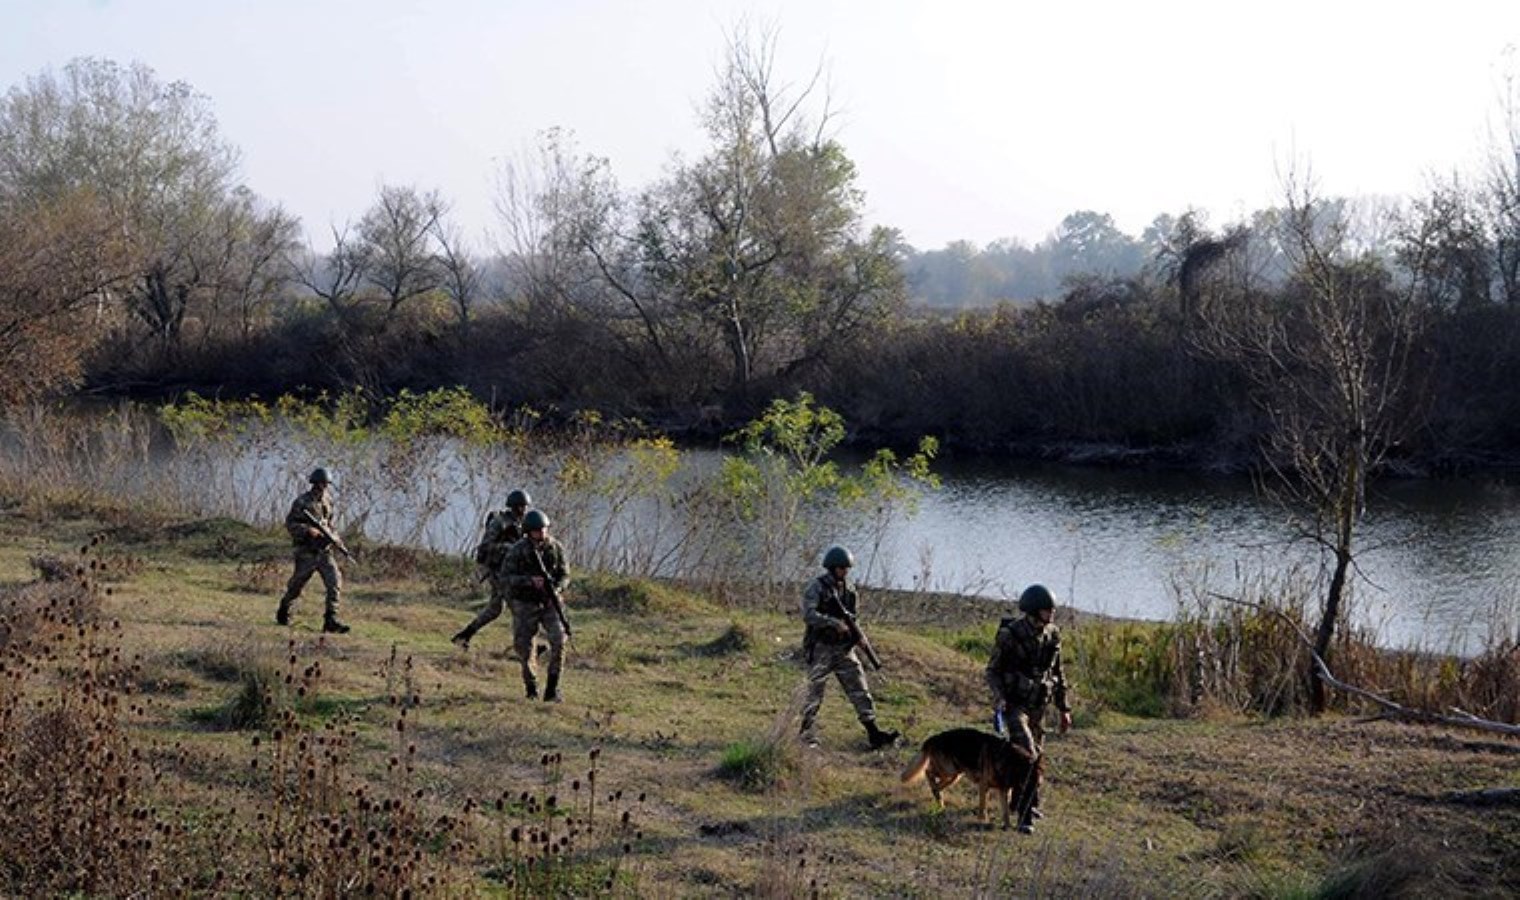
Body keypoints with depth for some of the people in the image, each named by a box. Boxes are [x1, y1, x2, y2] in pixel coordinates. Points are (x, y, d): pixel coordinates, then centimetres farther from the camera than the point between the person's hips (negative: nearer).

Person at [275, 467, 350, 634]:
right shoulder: (302, 502, -10)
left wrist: (332, 536, 6)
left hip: (324, 551, 5)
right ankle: (283, 612, 35)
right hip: (307, 552, -5)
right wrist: (308, 530, -22)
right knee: (296, 585, 9)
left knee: (335, 582, -12)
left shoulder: (327, 500, 9)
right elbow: (290, 523, -10)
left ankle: (331, 621, -13)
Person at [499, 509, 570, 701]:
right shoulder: (518, 550, -15)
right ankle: (531, 688, 25)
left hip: (549, 602, 2)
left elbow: (564, 575, 1)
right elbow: (505, 578, -17)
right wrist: (530, 581, -31)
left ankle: (552, 689, -11)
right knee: (525, 649, 1)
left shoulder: (555, 547, -6)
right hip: (524, 605, -2)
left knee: (558, 640, -18)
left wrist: (555, 589, -21)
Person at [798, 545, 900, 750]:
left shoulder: (850, 589, 9)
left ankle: (874, 733, -4)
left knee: (859, 690, -1)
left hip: (844, 649, 5)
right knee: (814, 693, 2)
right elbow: (808, 615, -21)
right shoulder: (817, 587, -10)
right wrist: (835, 623, -30)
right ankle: (806, 733, 17)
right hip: (821, 649, -5)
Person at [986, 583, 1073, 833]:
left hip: (1038, 705, 6)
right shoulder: (1009, 635, -16)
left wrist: (1064, 708, 13)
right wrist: (998, 696, -24)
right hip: (1014, 703, -6)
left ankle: (1032, 803, 34)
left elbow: (1058, 674, 12)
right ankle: (1026, 815, -18)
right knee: (1026, 753, -19)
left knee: (1036, 754, 13)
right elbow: (993, 670, -7)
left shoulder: (1052, 636, 0)